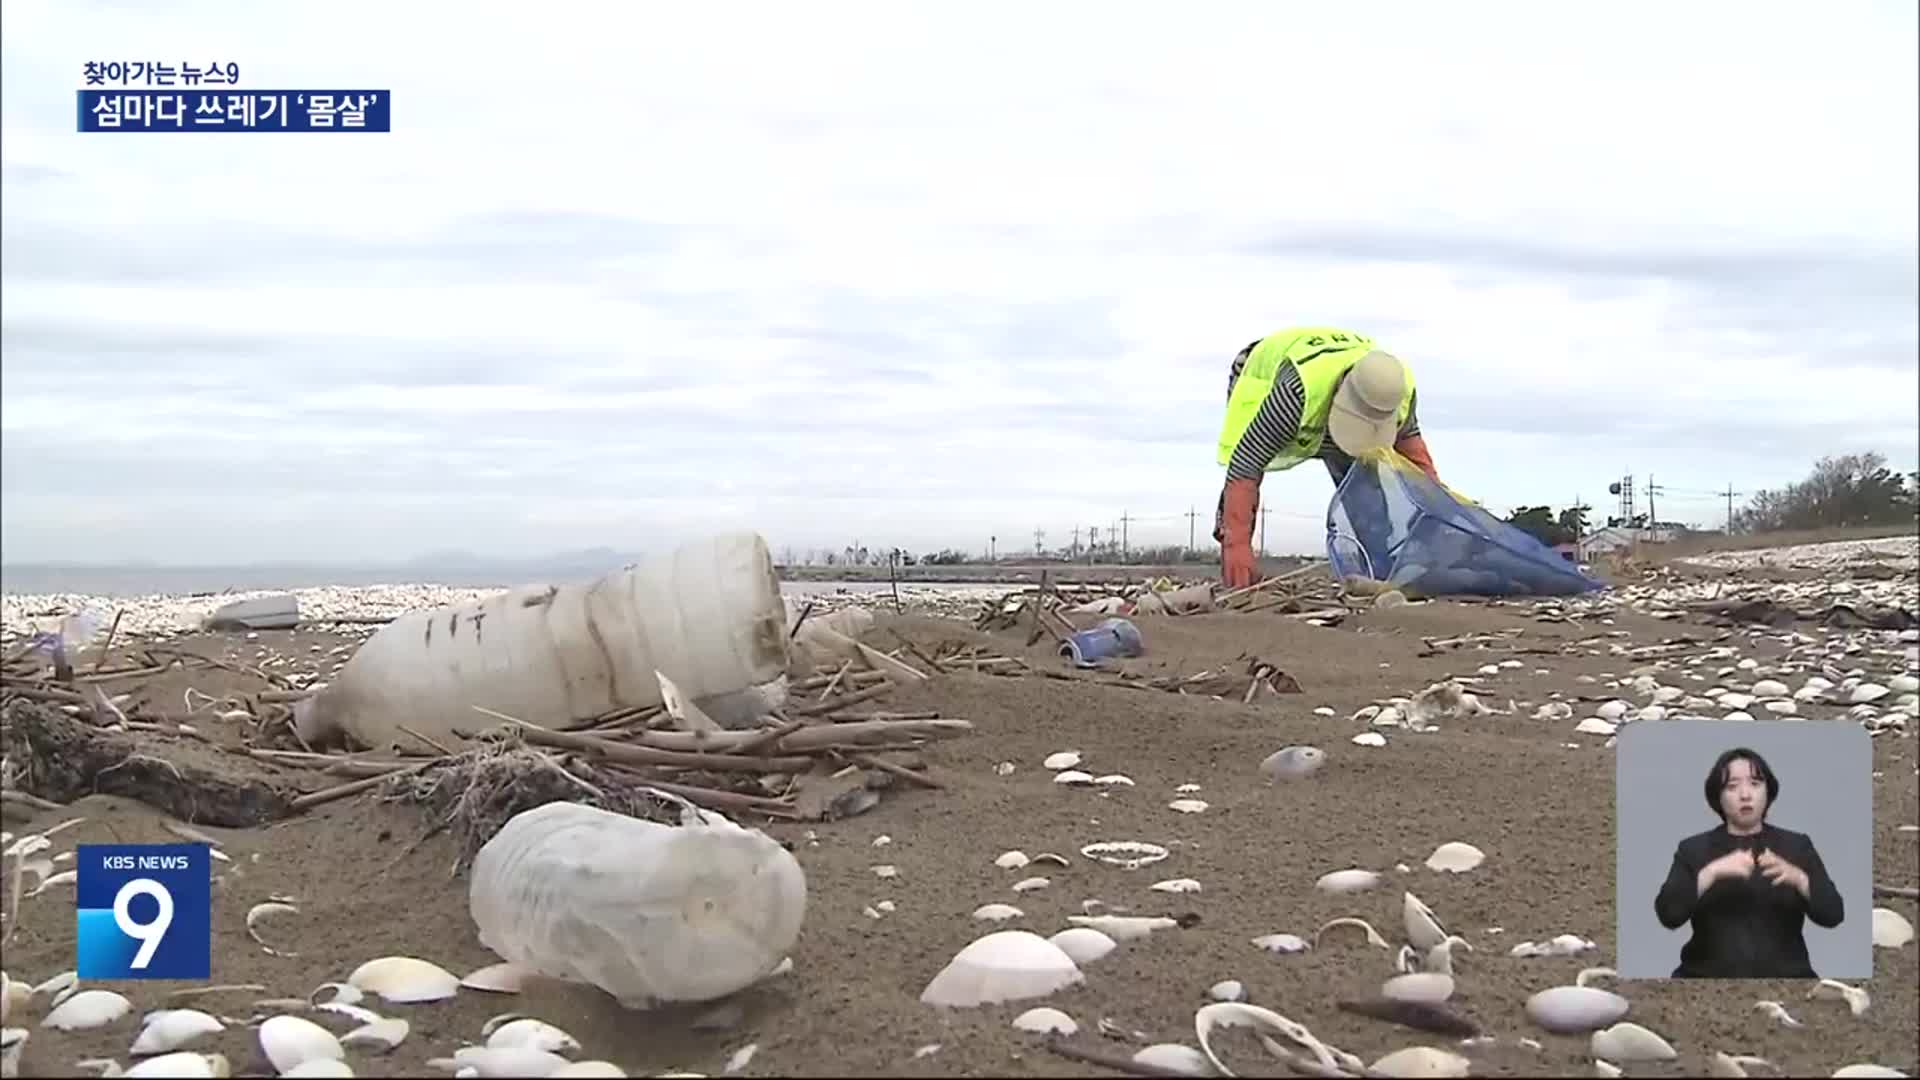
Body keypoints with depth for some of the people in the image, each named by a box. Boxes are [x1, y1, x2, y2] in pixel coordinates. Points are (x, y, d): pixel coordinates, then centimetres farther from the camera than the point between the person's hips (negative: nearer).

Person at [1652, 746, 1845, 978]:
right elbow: (1668, 914, -7)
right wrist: (1712, 872, -19)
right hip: (1709, 975, -1)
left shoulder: (1797, 846, 10)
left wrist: (1797, 878, -18)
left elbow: (1833, 914, 0)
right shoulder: (1693, 849, 7)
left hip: (1784, 975, 1)